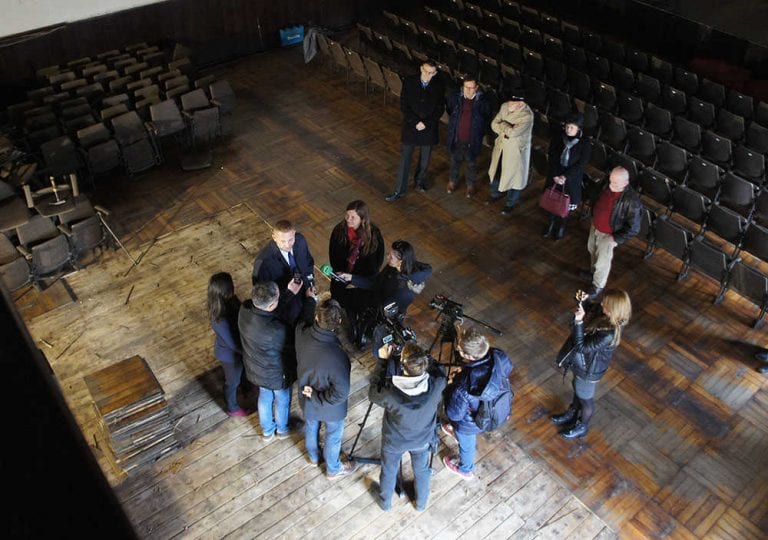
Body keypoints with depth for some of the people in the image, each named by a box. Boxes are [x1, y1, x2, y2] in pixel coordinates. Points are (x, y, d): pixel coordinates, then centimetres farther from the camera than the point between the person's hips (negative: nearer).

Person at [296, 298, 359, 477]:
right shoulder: (337, 356, -43)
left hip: (307, 400, 5)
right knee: (333, 436, 26)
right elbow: (340, 394, -33)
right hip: (330, 409, -5)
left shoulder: (301, 333, -29)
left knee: (310, 427, 34)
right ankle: (333, 469, 53)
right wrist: (316, 396, -19)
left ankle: (313, 456, 63)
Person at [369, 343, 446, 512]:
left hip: (393, 441, -1)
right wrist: (422, 358, -14)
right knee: (421, 471, 32)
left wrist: (384, 362, -19)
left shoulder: (390, 392, -41)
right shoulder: (437, 384, -36)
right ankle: (421, 504, 58)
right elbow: (438, 372, -10)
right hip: (423, 440, 2)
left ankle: (385, 503, 57)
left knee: (388, 472, 29)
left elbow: (373, 393, -17)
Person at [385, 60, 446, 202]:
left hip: (429, 129, 1)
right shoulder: (409, 82, -9)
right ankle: (399, 190, 15)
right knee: (405, 160, 5)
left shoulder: (439, 86, -9)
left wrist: (426, 124, -16)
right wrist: (416, 122, -18)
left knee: (425, 160, 17)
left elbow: (440, 109, -5)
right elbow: (404, 106, -9)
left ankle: (420, 181, 43)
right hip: (410, 127, -1)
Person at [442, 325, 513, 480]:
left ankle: (465, 470, 62)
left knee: (466, 444, 30)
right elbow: (508, 369, -6)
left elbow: (454, 414, -27)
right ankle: (458, 434, 73)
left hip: (471, 422, -5)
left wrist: (452, 384, -16)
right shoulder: (499, 357, -33)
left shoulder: (463, 386, -46)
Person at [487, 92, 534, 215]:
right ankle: (495, 194, 53)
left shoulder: (527, 115, -29)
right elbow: (494, 124, -5)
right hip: (501, 146, 6)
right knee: (496, 171, 24)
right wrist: (506, 130, -20)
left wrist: (502, 124, -19)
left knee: (513, 176, 12)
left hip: (516, 151, -6)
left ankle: (510, 204, 35)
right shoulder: (505, 106, -9)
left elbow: (513, 132, -36)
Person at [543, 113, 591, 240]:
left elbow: (581, 165, -16)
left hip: (572, 179, -2)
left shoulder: (584, 144, -16)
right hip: (555, 176, 2)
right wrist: (555, 176, -18)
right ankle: (551, 223, 40)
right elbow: (552, 158, -8)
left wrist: (565, 176, -22)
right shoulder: (557, 139, -9)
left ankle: (561, 226, 36)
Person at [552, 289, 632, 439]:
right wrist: (583, 302, -16)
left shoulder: (608, 334, -42)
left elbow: (582, 346, -35)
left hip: (588, 371, -8)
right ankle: (572, 414, 60)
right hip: (581, 364, 8)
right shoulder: (608, 318, -17)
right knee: (577, 390, 33)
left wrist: (578, 321, -41)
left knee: (585, 399, 22)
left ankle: (582, 427, 50)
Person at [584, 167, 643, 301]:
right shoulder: (607, 185, -17)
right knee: (592, 250, 30)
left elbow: (634, 228, -25)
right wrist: (593, 214, 9)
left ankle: (597, 287, 37)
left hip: (608, 235, -6)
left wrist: (616, 239, -20)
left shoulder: (632, 201, -35)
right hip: (595, 227, 7)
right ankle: (594, 271, 59)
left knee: (602, 262, 12)